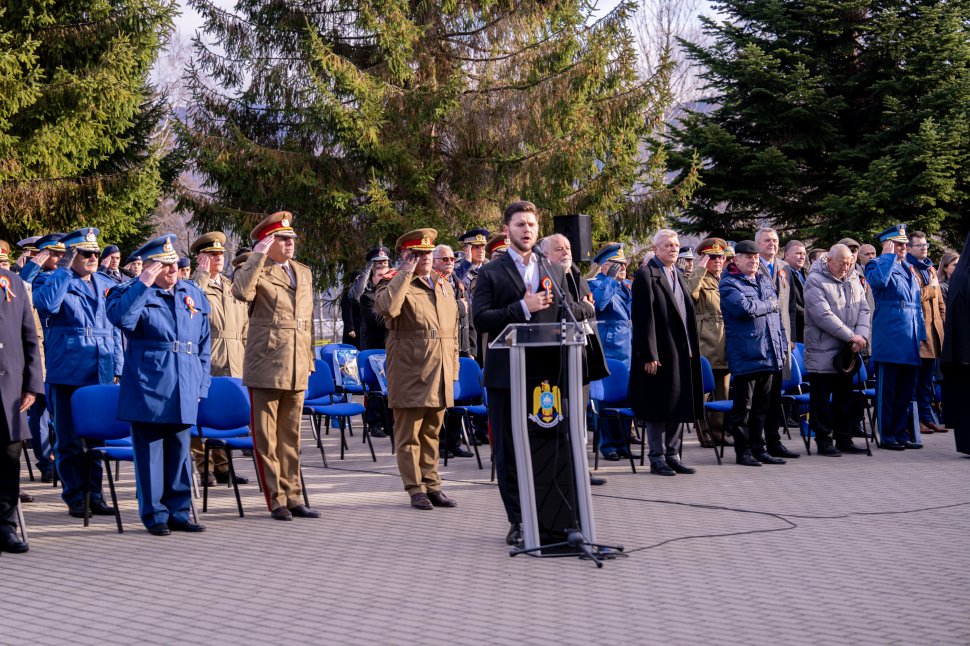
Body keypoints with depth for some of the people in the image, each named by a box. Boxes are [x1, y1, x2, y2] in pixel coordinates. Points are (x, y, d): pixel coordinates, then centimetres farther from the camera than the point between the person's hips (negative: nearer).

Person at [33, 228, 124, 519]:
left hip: (101, 374, 4)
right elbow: (46, 304, -23)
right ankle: (75, 497, 9)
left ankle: (94, 493, 16)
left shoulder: (107, 285, 15)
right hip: (67, 372, -4)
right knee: (69, 439, 1)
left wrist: (117, 369, 13)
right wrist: (63, 271, -17)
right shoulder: (51, 281, 1)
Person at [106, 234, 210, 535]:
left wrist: (202, 383, 11)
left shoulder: (193, 294, 14)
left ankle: (178, 512, 18)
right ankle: (154, 515, 8)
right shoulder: (133, 293, 0)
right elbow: (119, 317, -24)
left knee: (179, 451, 10)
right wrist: (143, 284, -22)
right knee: (150, 451, 0)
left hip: (184, 390, 4)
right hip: (147, 388, -4)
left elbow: (204, 344, 17)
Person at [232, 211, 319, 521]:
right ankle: (276, 499, 6)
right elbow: (242, 292, -27)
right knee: (266, 436, 0)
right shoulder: (254, 270, -3)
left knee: (291, 435, 12)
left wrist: (309, 359, 18)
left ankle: (292, 497, 18)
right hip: (265, 365, -6)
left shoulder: (303, 272, 16)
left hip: (296, 368, 6)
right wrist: (259, 256, -21)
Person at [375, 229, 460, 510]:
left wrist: (453, 368, 16)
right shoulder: (395, 284, -4)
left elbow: (453, 331, 21)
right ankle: (416, 489, 5)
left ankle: (432, 486, 18)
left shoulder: (444, 287, 17)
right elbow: (387, 307, -28)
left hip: (439, 373, 6)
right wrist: (405, 274, -20)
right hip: (409, 373, -6)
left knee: (431, 433, 12)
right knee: (409, 434, 0)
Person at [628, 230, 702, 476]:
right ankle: (657, 458, 7)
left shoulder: (678, 275, 17)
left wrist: (691, 349, 12)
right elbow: (643, 318, -14)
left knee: (679, 406, 11)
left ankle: (673, 455, 19)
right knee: (659, 407, -1)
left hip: (682, 353, 8)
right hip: (660, 354, -8)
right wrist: (649, 355, -19)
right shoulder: (646, 275, -9)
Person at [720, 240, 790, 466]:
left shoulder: (765, 280, 18)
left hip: (768, 354, 7)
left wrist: (782, 344, 16)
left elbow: (777, 313, 22)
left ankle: (759, 449, 19)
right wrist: (769, 305, -7)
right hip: (745, 353, -7)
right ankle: (743, 451, 5)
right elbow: (745, 308, -22)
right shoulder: (729, 284, -6)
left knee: (761, 406, 12)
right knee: (743, 406, -2)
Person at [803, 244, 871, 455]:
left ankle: (844, 439, 20)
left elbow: (863, 309, 8)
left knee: (845, 396, 12)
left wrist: (861, 335, -11)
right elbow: (823, 315, -19)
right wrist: (851, 336, -18)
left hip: (847, 351, 7)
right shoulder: (815, 281, -11)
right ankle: (824, 441, 6)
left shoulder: (852, 280, 11)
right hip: (822, 352, -6)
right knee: (821, 398, -1)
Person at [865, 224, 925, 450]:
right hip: (889, 338, -7)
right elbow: (878, 280, -27)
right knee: (887, 390, -2)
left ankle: (901, 432, 18)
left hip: (910, 341, 7)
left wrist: (922, 335, 16)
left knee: (906, 389, 10)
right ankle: (886, 436, 3)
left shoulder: (909, 269, 20)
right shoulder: (877, 265, -2)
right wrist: (889, 255, -15)